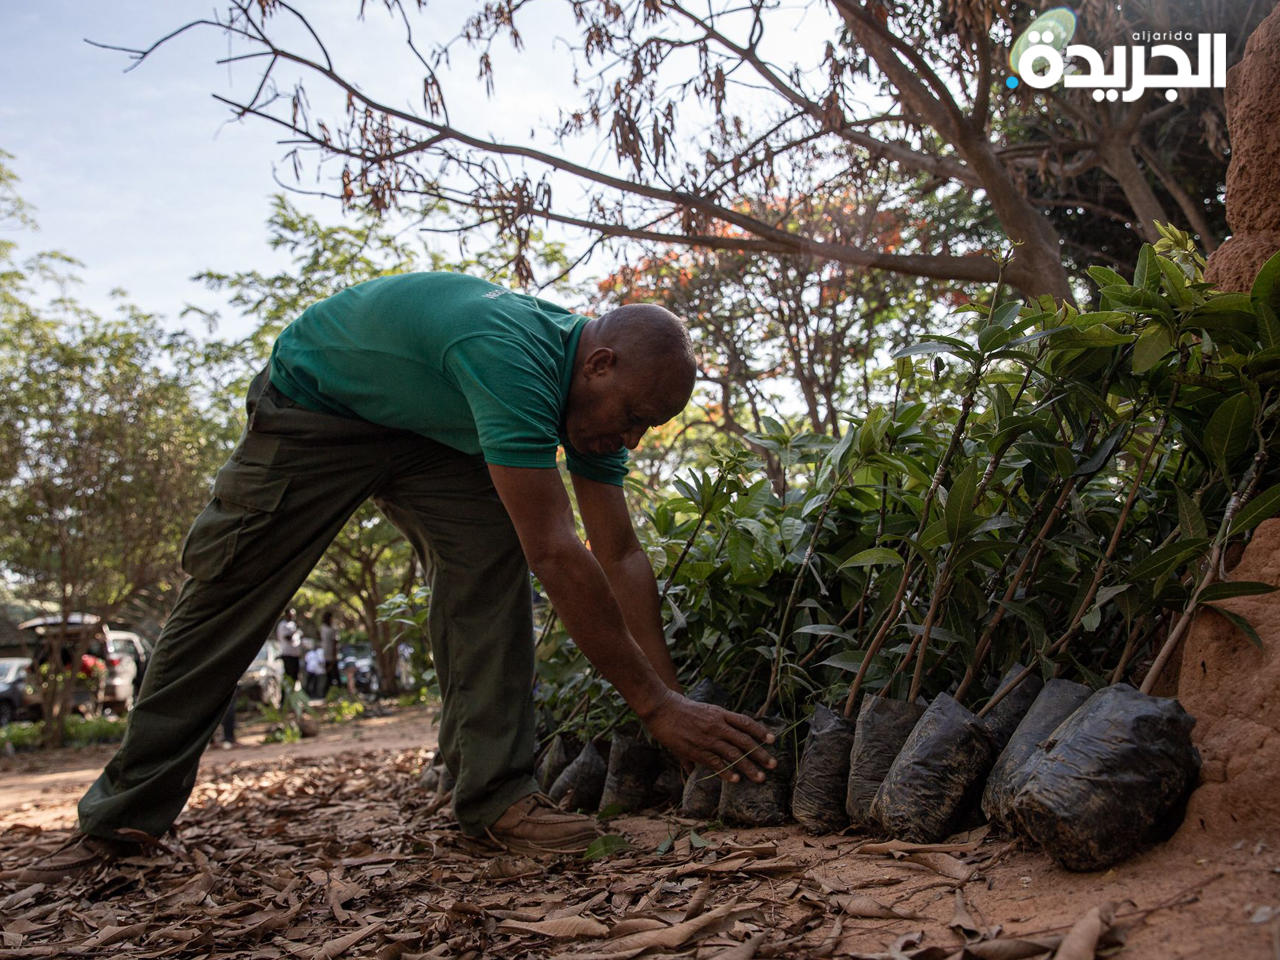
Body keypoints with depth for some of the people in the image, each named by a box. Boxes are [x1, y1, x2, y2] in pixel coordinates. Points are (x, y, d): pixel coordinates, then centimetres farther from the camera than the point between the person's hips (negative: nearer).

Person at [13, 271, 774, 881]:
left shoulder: (594, 390, -15)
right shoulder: (513, 358, -42)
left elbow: (620, 557, -13)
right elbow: (557, 555, -45)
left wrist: (674, 698, -18)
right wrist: (655, 703, -40)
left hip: (426, 428, 6)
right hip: (312, 404, -6)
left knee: (490, 556, -17)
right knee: (228, 593, -1)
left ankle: (497, 793, -15)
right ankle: (124, 817, 14)